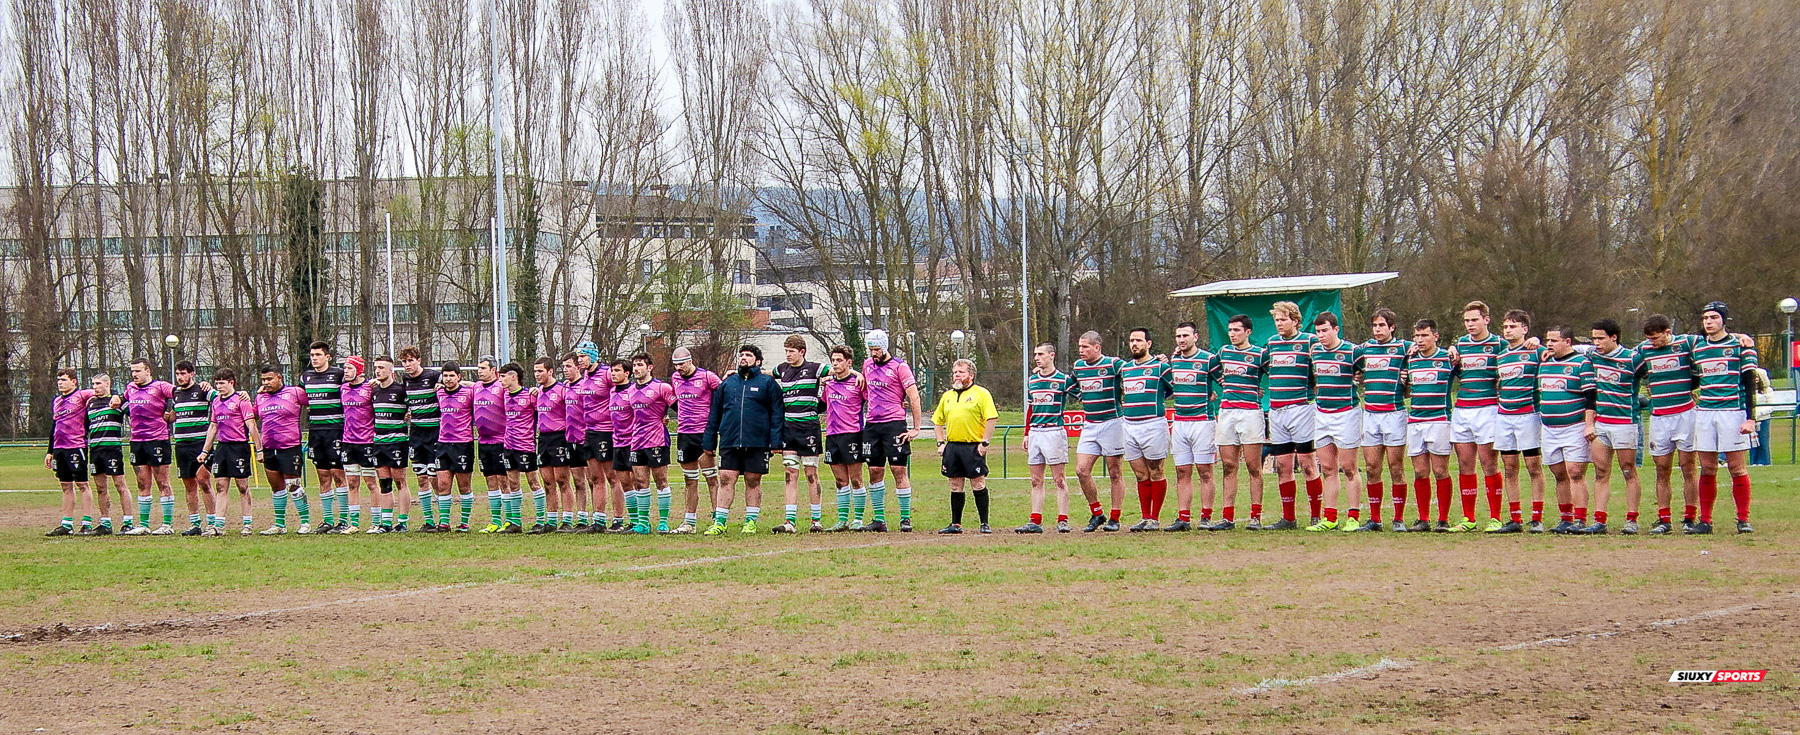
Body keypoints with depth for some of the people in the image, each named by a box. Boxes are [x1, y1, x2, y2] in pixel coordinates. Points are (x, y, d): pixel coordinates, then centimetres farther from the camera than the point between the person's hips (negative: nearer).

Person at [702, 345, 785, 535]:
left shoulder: (767, 383, 5)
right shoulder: (727, 383, 14)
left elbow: (776, 414, 2)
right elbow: (714, 414, 17)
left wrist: (775, 441, -7)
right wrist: (709, 442, 12)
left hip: (757, 442, -2)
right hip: (729, 443, 2)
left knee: (753, 481, 4)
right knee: (726, 480, -3)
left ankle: (751, 522, 11)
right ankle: (719, 522, -1)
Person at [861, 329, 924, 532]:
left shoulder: (899, 367, -6)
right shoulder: (867, 365, 12)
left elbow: (914, 398, -7)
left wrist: (916, 428, -10)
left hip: (894, 423, -6)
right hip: (872, 424, 6)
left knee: (899, 470, -6)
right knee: (875, 472, 4)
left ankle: (906, 518, -1)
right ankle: (879, 519, 9)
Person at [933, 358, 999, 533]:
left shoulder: (981, 393, -1)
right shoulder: (947, 396, 16)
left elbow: (992, 418, -7)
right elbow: (938, 421, 22)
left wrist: (985, 442, -13)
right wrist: (941, 443, 10)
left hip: (973, 447, -5)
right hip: (952, 446, 5)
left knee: (978, 485, -5)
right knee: (955, 486, 7)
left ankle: (985, 524, 0)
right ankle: (955, 524, 13)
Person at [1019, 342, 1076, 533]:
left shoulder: (1063, 380, -3)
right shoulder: (1032, 380, 14)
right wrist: (1026, 433, 18)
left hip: (1054, 431, -6)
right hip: (1035, 433, 6)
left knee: (1059, 479, -4)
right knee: (1036, 481, 5)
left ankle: (1063, 520, -3)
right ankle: (1035, 521, 6)